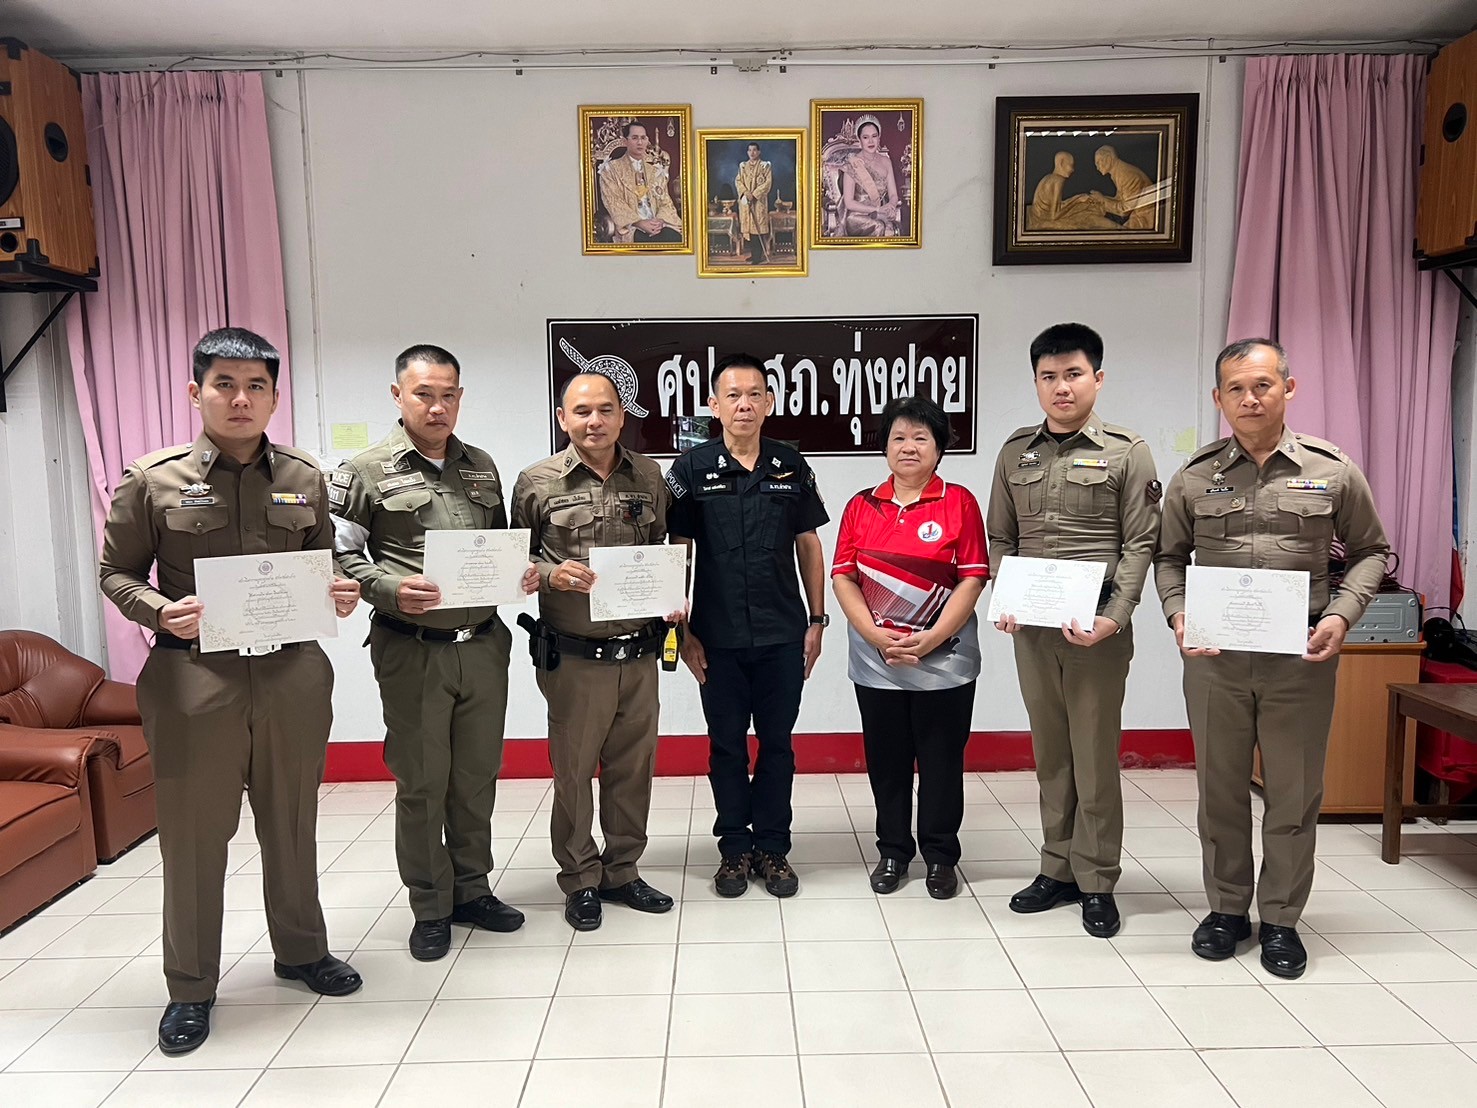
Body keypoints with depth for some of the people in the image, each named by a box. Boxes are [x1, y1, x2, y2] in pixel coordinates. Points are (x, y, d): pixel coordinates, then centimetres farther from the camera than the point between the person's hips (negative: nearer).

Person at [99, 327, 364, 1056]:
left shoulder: (304, 478, 5)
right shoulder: (153, 479, -2)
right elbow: (116, 572, 2)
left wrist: (341, 594, -7)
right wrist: (163, 612, -16)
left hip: (292, 673, 2)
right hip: (193, 675, -2)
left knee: (292, 824, 16)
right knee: (192, 833, 9)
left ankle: (301, 950, 37)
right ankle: (190, 987, 28)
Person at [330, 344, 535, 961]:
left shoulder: (481, 467, 12)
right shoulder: (367, 472, -3)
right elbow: (340, 554, -7)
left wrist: (521, 574, -1)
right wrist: (392, 590, -22)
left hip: (484, 646, 4)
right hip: (412, 650, -4)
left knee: (477, 776, 14)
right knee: (421, 783, 6)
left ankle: (472, 889, 31)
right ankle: (430, 908, 23)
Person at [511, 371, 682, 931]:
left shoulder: (648, 476, 7)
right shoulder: (537, 483, -3)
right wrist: (549, 575, -16)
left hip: (639, 652, 3)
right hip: (573, 657, -3)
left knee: (633, 766, 13)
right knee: (573, 770, 8)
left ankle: (621, 871, 31)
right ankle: (580, 880, 26)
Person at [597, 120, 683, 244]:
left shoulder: (656, 170, 21)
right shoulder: (611, 169, 8)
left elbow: (665, 202, 14)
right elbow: (614, 203, -2)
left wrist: (660, 220, -9)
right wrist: (639, 222, -16)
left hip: (656, 224, 4)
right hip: (629, 226, -4)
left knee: (675, 237, -29)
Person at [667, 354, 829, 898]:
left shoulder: (791, 466, 3)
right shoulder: (692, 469, -3)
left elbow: (808, 544, 8)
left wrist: (816, 620, 5)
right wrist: (684, 631, -4)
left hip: (783, 634, 1)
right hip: (718, 638, -1)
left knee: (776, 743, 10)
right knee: (726, 746, 10)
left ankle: (772, 847, 25)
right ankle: (735, 848, 25)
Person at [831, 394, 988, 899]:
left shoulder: (959, 502, -2)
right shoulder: (861, 506, 5)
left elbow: (973, 579, -7)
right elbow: (843, 577, 0)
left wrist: (930, 639, -15)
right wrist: (878, 636, -12)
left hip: (944, 660, -2)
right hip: (876, 661, 2)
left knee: (941, 761, 8)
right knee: (886, 760, 12)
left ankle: (940, 856, 25)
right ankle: (893, 851, 29)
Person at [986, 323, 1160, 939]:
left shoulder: (1126, 453, 0)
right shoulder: (1016, 452, 10)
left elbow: (1140, 544, -4)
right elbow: (1000, 539, 12)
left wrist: (1114, 617, -15)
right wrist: (1005, 603, -3)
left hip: (1097, 628, -3)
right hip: (1031, 627, 4)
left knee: (1095, 754, 3)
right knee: (1049, 752, 12)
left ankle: (1097, 881, 17)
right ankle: (1058, 870, 25)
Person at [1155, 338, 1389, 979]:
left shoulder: (1332, 471, 1)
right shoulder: (1195, 478, 3)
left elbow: (1370, 552, 9)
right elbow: (1169, 557, 11)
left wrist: (1341, 614, -7)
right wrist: (1177, 613, -6)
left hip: (1301, 658, 0)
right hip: (1214, 656, 1)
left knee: (1294, 793, 8)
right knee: (1220, 789, 11)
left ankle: (1281, 919, 25)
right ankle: (1226, 908, 27)